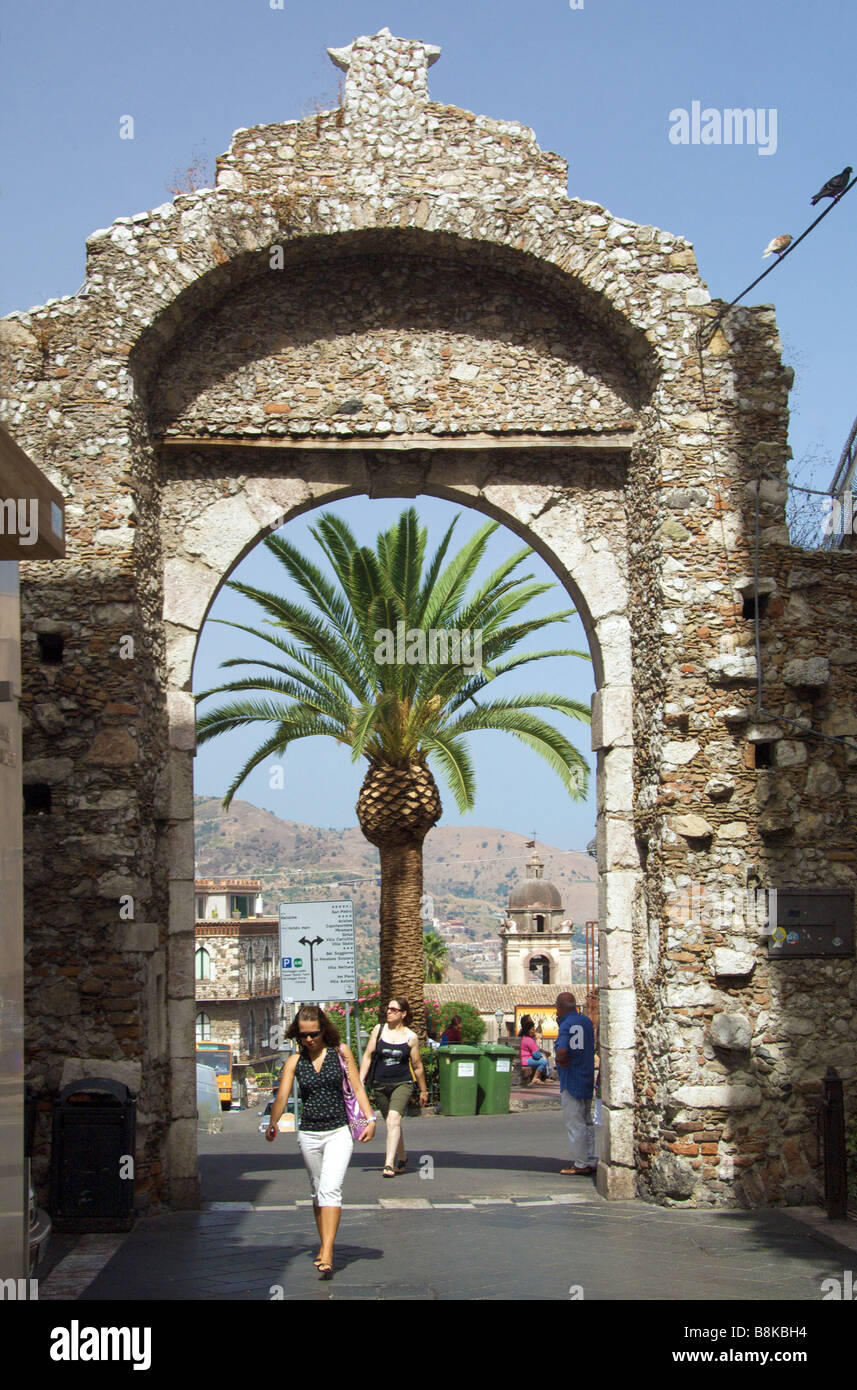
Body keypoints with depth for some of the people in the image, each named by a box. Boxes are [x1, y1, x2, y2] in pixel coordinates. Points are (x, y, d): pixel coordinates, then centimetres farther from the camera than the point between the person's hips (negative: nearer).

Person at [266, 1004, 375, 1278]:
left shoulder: (340, 1052, 0)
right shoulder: (294, 1061, 3)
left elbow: (357, 1087, 1)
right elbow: (282, 1096, -7)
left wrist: (370, 1119, -10)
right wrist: (272, 1124, -23)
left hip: (338, 1131, -3)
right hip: (309, 1133, 3)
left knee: (331, 1189, -16)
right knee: (317, 1191, 13)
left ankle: (327, 1255, -21)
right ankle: (324, 1244, 29)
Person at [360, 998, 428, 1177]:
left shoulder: (411, 1037, -2)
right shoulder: (378, 1030, 3)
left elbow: (417, 1066, 7)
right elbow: (368, 1055, 6)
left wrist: (423, 1090, 13)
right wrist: (360, 1080, -1)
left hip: (402, 1083, -3)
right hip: (380, 1084, 3)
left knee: (393, 1119, -23)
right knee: (392, 1123, 13)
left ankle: (389, 1164, -28)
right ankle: (402, 1159, 34)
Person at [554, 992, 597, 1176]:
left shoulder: (566, 1026, -17)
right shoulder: (586, 1021, 8)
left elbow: (562, 1051, -34)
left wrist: (560, 1061, -12)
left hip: (572, 1080, -8)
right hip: (587, 1079, 8)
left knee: (574, 1123, -2)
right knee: (587, 1122, 16)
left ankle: (580, 1164, 0)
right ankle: (591, 1161, 18)